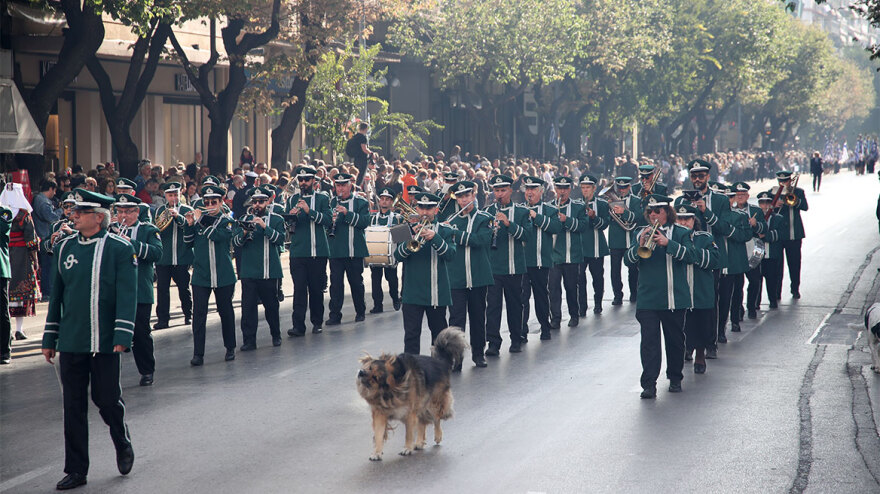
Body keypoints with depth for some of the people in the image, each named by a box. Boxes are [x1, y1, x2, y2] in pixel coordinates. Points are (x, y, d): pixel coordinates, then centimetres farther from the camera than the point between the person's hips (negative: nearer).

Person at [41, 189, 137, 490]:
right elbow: (57, 295, 13)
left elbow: (127, 296, -9)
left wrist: (122, 337, -17)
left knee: (107, 398, 4)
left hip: (105, 342, -4)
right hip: (71, 342, 4)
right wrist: (50, 339, 12)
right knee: (74, 405, 5)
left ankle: (123, 446, 32)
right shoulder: (65, 248, 8)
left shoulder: (120, 249, -5)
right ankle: (76, 470, 12)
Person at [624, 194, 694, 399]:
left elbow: (689, 255, -12)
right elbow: (629, 259, 0)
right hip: (648, 299, 0)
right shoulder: (642, 233, 9)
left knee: (675, 339, 11)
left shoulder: (681, 233, 4)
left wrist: (668, 243, -24)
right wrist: (640, 245, -18)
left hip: (675, 298, 0)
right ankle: (649, 384, -9)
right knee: (649, 341, -7)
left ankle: (675, 378, 27)